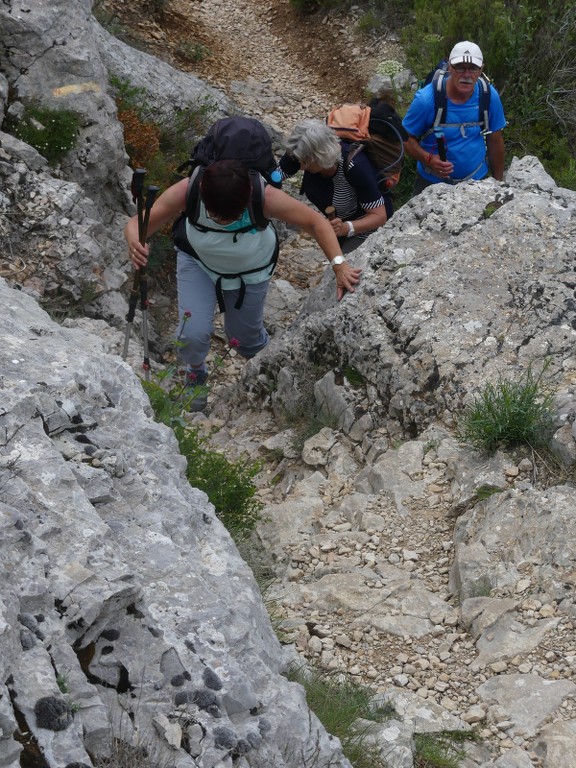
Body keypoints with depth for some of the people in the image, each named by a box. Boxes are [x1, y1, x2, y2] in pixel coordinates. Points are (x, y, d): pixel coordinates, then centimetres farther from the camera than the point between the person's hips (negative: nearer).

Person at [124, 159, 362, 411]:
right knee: (193, 334, -16)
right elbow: (137, 224, -35)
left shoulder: (265, 198, -40)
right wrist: (134, 243, -59)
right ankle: (196, 373, 23)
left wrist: (339, 264, -39)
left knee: (244, 338, 17)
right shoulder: (186, 192, -39)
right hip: (198, 260, 0)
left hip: (251, 270, 0)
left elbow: (315, 222, -26)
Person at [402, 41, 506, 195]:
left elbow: (495, 141, -2)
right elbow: (407, 138, -13)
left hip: (477, 181, 2)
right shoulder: (425, 100, -22)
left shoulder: (490, 96, -14)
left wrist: (499, 182, 3)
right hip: (432, 182, -2)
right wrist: (428, 159, -31)